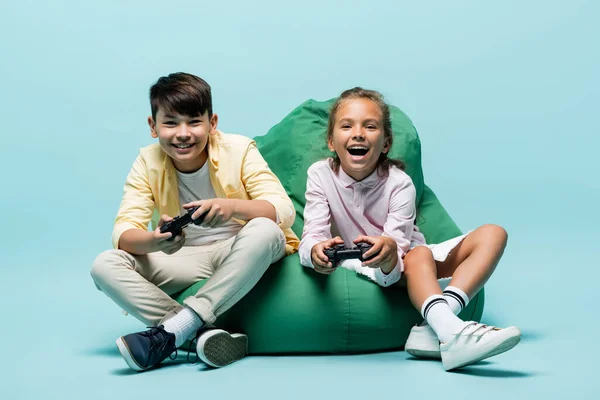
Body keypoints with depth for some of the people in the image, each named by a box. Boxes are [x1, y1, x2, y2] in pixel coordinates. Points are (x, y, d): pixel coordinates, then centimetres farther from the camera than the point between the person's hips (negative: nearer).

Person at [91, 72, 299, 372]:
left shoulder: (239, 150, -12)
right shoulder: (148, 163, -7)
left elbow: (284, 211, -21)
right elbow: (123, 231, -16)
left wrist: (233, 206, -43)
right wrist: (154, 241, -41)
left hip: (244, 255, -2)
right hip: (186, 260, 3)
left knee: (265, 230, -36)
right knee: (104, 266, -19)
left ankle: (171, 333, -35)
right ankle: (204, 334, -34)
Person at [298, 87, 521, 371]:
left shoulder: (399, 182, -16)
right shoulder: (320, 175, -14)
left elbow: (398, 244, -28)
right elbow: (312, 236, -23)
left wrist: (389, 247, -54)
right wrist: (317, 251, -50)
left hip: (399, 258, 3)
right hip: (360, 264, -3)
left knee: (492, 234, -16)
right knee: (419, 255, -33)